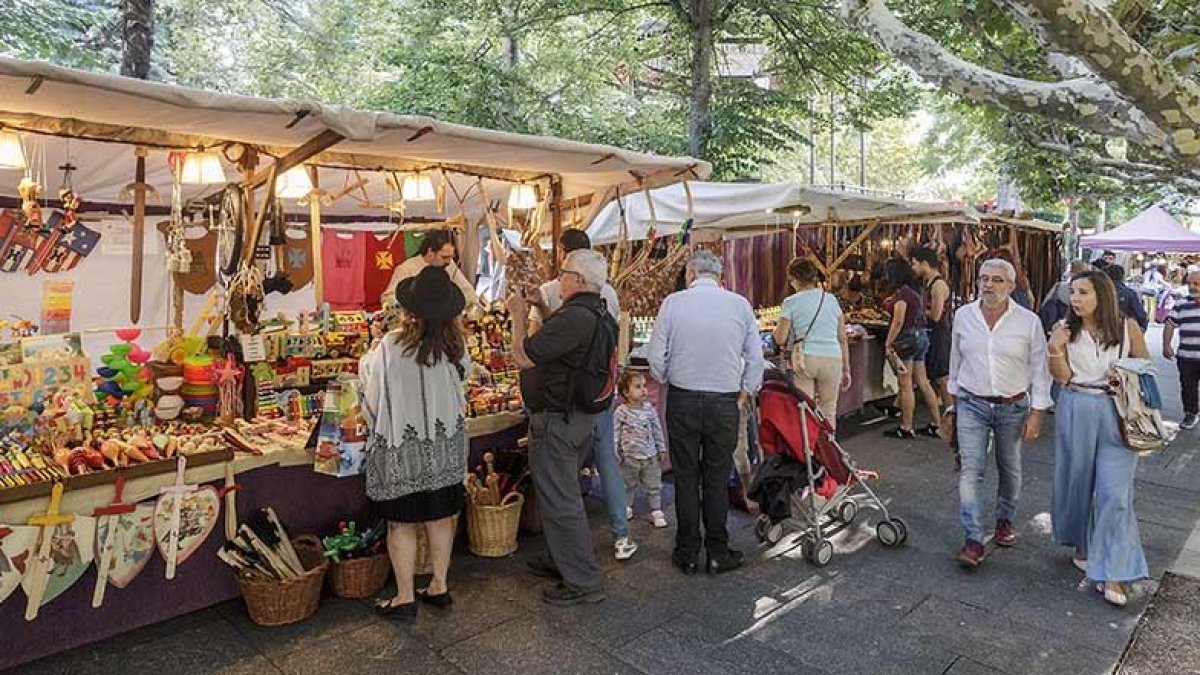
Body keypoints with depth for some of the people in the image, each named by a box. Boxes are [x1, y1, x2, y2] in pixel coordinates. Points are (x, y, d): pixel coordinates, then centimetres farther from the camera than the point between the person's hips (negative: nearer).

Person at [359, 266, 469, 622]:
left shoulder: (391, 346, -19)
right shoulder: (455, 345, -7)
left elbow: (372, 395, -9)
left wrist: (366, 362, 10)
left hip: (402, 446, -4)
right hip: (445, 443, 4)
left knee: (401, 523, 8)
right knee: (440, 515, 15)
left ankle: (404, 599, 18)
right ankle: (439, 587, 28)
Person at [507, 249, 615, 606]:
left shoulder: (574, 317, -25)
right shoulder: (599, 315, 8)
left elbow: (523, 357, -24)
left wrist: (519, 315, -10)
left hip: (556, 421, -10)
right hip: (582, 418, 10)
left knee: (560, 502, 1)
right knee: (563, 495, 23)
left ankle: (584, 583, 13)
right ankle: (563, 562, 39)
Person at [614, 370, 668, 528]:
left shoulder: (649, 408, -1)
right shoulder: (620, 412, -10)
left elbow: (657, 430, 7)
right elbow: (615, 434, -6)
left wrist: (662, 449, 9)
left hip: (651, 456, 2)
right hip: (629, 456, -2)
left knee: (653, 486, 9)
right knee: (628, 485, 15)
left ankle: (656, 511, 20)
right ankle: (627, 508, 33)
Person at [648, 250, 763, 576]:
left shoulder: (673, 303, -6)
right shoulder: (740, 304, -2)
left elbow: (656, 356, -3)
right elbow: (755, 357, 2)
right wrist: (746, 391, 16)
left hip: (682, 401, 0)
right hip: (724, 402, 1)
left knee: (686, 478, 10)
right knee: (717, 479, 11)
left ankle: (687, 554, 21)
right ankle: (718, 554, 21)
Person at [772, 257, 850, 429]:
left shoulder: (791, 302, -1)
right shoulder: (831, 299, 10)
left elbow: (780, 339, -3)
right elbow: (842, 339, 10)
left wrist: (776, 329, 19)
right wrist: (846, 369, 15)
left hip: (804, 359, -3)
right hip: (832, 359, 3)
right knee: (828, 411, 10)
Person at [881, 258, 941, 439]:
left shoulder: (902, 292, -14)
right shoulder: (914, 290, 13)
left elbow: (898, 321, -18)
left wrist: (888, 344, -15)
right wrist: (890, 303, 21)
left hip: (907, 339, -9)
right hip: (920, 336, 9)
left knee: (906, 385, -3)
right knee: (923, 382, 12)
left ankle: (906, 428, 3)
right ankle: (936, 424, 16)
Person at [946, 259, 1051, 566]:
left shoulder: (1029, 321, -6)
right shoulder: (963, 316, 0)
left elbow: (1040, 370, -2)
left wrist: (1036, 413, -6)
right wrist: (953, 400, 13)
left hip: (1013, 407, 0)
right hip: (972, 404, 1)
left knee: (1010, 469, 15)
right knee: (970, 470, -7)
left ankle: (1004, 520, 39)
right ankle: (973, 540, -4)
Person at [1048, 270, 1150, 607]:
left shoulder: (1127, 328, -2)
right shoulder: (1065, 330, -1)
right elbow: (1062, 377, -5)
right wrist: (1055, 350, -21)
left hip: (1117, 415, -1)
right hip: (1075, 412, 2)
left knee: (1114, 491, -6)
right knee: (1076, 481, 13)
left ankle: (1111, 574, -1)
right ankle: (1081, 544, 35)